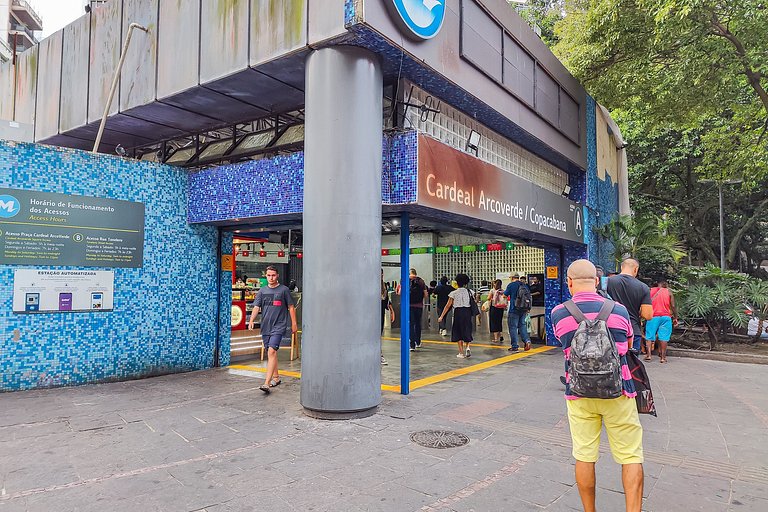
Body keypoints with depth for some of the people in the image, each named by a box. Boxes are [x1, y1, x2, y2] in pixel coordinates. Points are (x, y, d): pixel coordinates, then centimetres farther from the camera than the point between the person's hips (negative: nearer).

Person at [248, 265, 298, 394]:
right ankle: (276, 377, 29)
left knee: (271, 351, -17)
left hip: (279, 326, -5)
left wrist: (294, 324, 3)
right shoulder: (262, 291, 11)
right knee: (271, 353, 13)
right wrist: (251, 320, -11)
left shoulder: (284, 290, 0)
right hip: (265, 326, 5)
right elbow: (256, 307, 5)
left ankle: (267, 383, -21)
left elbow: (291, 307, 5)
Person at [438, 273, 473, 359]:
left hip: (458, 312, -2)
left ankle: (461, 353, 10)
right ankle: (467, 347, -7)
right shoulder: (469, 292, 4)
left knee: (458, 332, 9)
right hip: (467, 312, 2)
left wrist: (441, 316, 1)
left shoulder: (454, 293, -3)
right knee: (467, 331, 16)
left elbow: (448, 306, -3)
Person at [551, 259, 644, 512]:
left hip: (579, 394, 1)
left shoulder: (558, 314, -5)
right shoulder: (619, 310, -3)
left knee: (584, 456, 11)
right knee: (631, 456, 10)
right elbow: (627, 346, 11)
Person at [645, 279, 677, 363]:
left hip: (653, 316, 0)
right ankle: (663, 357, 2)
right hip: (665, 316, 0)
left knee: (649, 336, 5)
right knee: (664, 337, 2)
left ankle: (648, 355, -6)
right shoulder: (668, 291, 5)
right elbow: (673, 306, 1)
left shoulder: (650, 291, 7)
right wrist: (675, 318, 8)